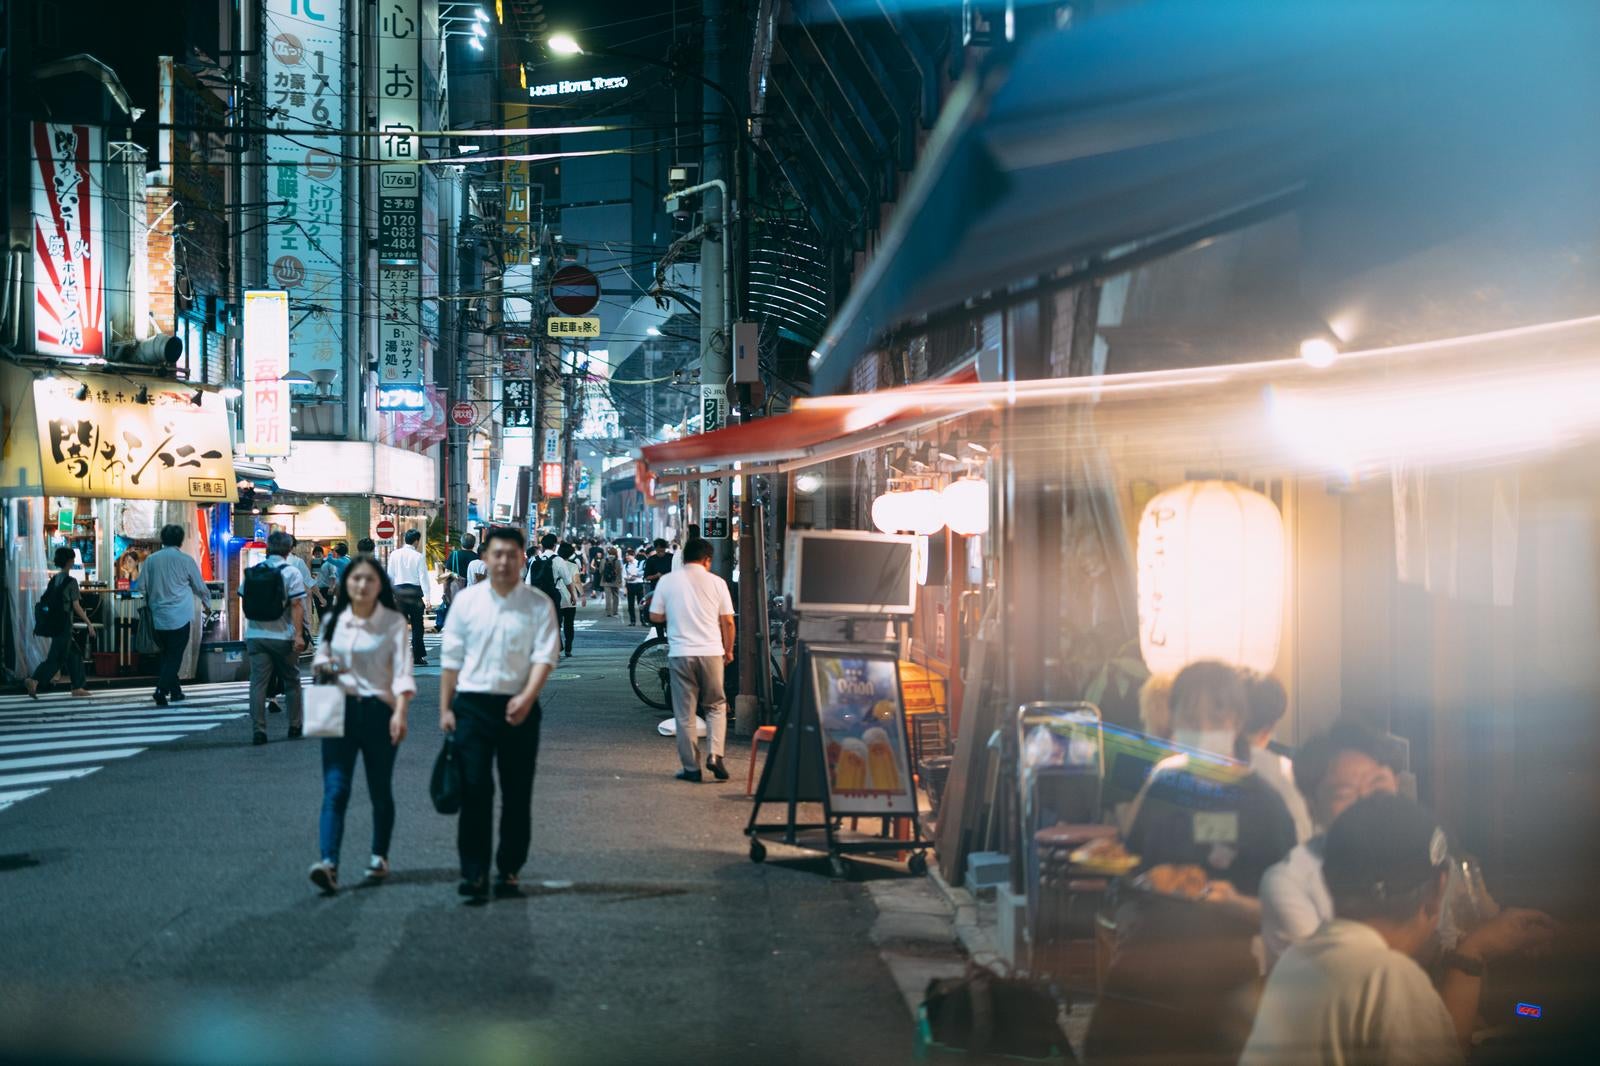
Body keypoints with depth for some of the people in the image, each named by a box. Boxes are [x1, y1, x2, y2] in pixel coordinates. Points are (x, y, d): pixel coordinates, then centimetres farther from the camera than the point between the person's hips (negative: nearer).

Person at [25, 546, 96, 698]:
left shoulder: (53, 580, 9)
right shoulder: (71, 581, -11)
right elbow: (76, 606, -13)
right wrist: (89, 623, -6)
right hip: (64, 626, -8)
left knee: (74, 655, 15)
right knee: (57, 658, -7)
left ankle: (77, 687, 16)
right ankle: (34, 681, -20)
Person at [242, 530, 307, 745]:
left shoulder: (250, 573, 6)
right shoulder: (290, 573, -7)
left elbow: (245, 601, 13)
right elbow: (296, 605, -14)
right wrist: (298, 635, -15)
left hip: (255, 636, 3)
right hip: (282, 637, -3)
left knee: (258, 681, 0)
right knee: (291, 681, 12)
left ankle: (259, 729, -7)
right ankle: (294, 726, 20)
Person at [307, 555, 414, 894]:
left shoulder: (393, 622, -4)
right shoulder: (334, 620, 8)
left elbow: (402, 670, -11)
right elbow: (320, 656, 20)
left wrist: (400, 712, -25)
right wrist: (323, 666, -5)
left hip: (378, 710, -2)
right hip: (340, 710, 3)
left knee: (380, 790, 8)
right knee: (335, 789, -9)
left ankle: (379, 857, 26)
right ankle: (329, 863, -20)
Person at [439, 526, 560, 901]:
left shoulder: (539, 604, 0)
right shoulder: (467, 600, 5)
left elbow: (545, 655, -7)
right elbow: (451, 657, 8)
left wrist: (527, 696, -22)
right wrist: (445, 708, 4)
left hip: (518, 705, 0)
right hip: (473, 703, 0)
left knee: (518, 793, 6)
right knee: (474, 789, -5)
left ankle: (509, 871, 16)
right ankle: (473, 873, -2)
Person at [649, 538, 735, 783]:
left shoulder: (667, 581, 2)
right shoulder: (716, 582, 1)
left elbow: (655, 616, 4)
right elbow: (727, 621, 3)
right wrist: (728, 650, 17)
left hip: (680, 654, 0)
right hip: (711, 652, 0)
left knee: (684, 714, 7)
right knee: (716, 706, 15)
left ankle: (691, 767, 7)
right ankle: (715, 755, -2)